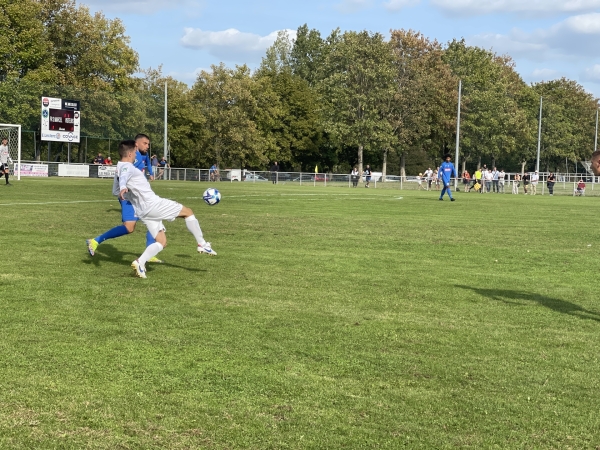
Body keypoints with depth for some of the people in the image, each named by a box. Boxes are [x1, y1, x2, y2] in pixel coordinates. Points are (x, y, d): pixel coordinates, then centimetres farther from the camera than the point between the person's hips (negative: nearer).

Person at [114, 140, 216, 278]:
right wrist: (124, 187, -59)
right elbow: (123, 177, -37)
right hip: (153, 204, -9)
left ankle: (140, 262, -13)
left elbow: (115, 191, 29)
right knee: (188, 212, 7)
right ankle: (202, 244, 11)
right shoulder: (127, 167, -13)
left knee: (161, 242, 9)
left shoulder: (119, 169, 16)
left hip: (143, 212, 10)